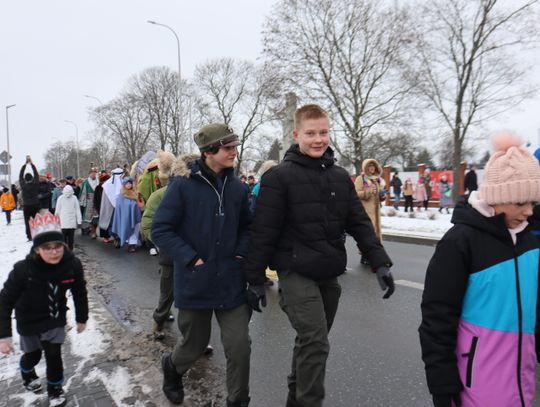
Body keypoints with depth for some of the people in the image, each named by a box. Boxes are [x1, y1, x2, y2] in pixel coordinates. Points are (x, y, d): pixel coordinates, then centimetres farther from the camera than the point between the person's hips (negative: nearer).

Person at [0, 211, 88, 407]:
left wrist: (82, 318, 3)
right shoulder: (23, 270, -32)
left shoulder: (72, 265, -25)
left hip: (55, 318, 1)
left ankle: (55, 389, 33)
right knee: (33, 355, 20)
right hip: (29, 321, 0)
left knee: (54, 355, 3)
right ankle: (27, 374, 57)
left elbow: (79, 292, -8)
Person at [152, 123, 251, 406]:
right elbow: (160, 229, -11)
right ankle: (171, 366, 53)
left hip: (231, 282, 3)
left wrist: (241, 254, -1)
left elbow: (246, 227, 14)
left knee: (239, 346, 2)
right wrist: (192, 259, -17)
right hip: (195, 281, -2)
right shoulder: (183, 185, -13)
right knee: (195, 345, 17)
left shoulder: (236, 187, 0)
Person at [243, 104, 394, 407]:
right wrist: (255, 280, -8)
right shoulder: (279, 177, -10)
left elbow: (360, 223, 6)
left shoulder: (341, 177, 7)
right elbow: (263, 233, -9)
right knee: (315, 343, -12)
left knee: (313, 342, 17)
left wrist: (381, 262, -4)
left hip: (330, 275, 6)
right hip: (296, 273, -5)